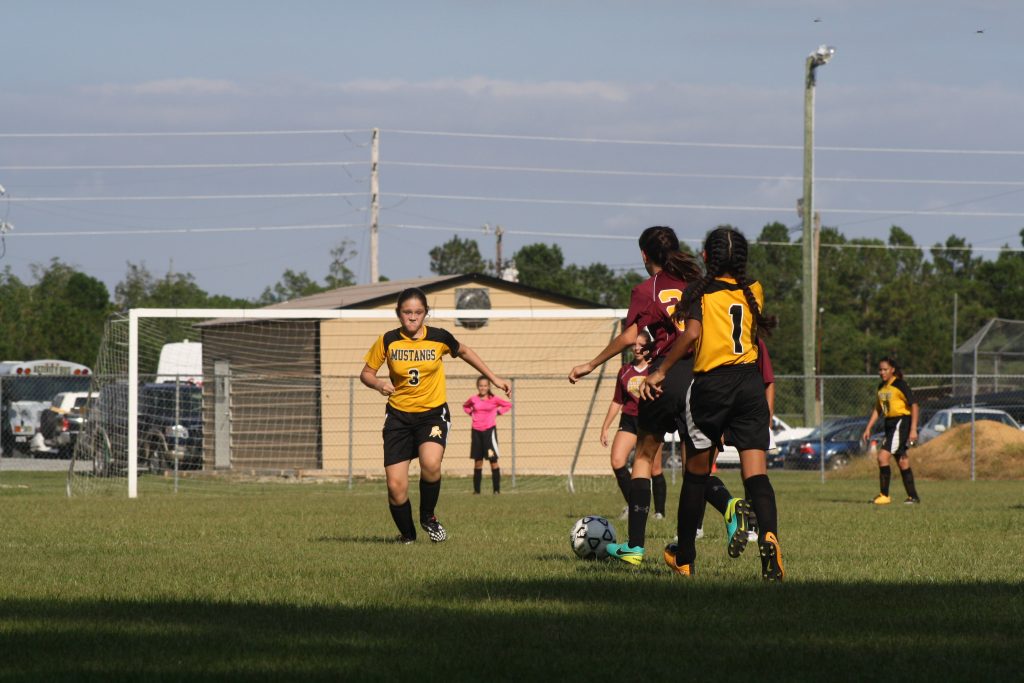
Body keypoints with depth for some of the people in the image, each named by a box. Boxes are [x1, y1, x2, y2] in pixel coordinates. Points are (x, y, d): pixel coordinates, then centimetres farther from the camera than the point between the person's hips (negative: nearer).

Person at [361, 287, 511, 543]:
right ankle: (407, 534, 21)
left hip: (433, 413, -1)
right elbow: (366, 373, 5)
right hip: (399, 415, 1)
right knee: (396, 487, -8)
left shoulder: (439, 338, -5)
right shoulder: (387, 341, -5)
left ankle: (428, 517, -2)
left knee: (431, 464, -30)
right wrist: (378, 383, -18)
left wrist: (494, 379, 19)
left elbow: (464, 352, 15)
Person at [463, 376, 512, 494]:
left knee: (493, 460, -8)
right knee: (478, 461, 6)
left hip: (490, 430, -3)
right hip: (476, 431, 3)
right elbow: (465, 406, 25)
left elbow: (508, 405, 9)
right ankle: (476, 490, 12)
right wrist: (471, 413, 8)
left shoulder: (494, 399, -3)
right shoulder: (473, 399, 4)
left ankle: (497, 489, -5)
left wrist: (498, 412, -2)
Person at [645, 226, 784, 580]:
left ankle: (684, 556, 24)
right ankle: (768, 536, -32)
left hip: (711, 385, -2)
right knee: (755, 473, -5)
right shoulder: (753, 291, 9)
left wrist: (661, 372, -12)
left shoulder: (701, 291, -3)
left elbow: (692, 333, -18)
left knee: (696, 471, 13)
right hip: (750, 382, 2)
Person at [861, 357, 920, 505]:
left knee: (883, 456, -16)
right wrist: (868, 428, 14)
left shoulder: (900, 385, -11)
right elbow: (877, 409, 22)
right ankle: (913, 497, 13)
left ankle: (884, 495, -12)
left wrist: (913, 429, -19)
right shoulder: (881, 387, 13)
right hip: (890, 424, 8)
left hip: (901, 422, -8)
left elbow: (914, 406, -13)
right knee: (902, 462, 9)